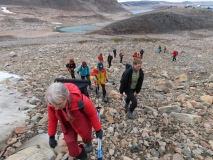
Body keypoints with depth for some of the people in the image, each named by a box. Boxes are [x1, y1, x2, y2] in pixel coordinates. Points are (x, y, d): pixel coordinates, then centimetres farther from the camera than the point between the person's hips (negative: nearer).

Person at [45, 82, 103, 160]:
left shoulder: (80, 100, -43)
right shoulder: (52, 103, -32)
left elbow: (92, 113, -23)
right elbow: (52, 119, -11)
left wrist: (98, 129, -11)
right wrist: (51, 136, 0)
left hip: (82, 122, -2)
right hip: (68, 125, 2)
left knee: (86, 135, 26)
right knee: (73, 151, 3)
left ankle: (88, 142, 65)